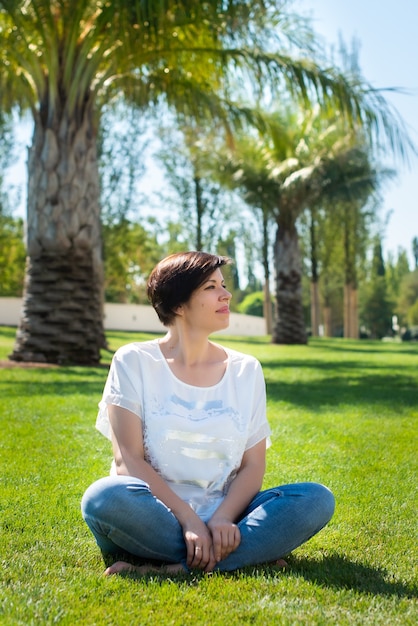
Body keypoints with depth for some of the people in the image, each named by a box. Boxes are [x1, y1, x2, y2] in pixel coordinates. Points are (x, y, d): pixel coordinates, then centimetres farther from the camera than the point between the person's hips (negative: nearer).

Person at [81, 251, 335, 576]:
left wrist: (222, 519, -16)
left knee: (317, 499, -20)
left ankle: (171, 568, -26)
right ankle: (252, 554, -22)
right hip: (157, 516, -3)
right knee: (105, 497, -35)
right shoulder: (134, 361, 1)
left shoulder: (246, 370, 9)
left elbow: (253, 466, 4)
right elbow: (128, 458, -8)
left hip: (223, 516, 3)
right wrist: (188, 520, -18)